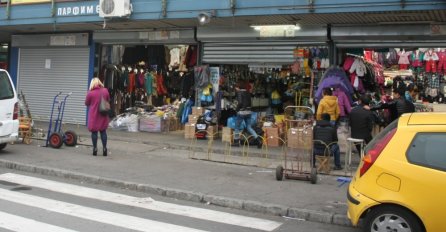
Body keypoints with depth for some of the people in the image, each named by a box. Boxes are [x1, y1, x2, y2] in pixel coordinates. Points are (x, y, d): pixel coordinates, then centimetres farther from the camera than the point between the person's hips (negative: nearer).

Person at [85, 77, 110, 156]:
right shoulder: (105, 91, -3)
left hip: (94, 115, -3)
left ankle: (95, 148, 9)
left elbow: (87, 104, 2)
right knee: (103, 131, 10)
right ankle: (104, 148, 9)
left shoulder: (90, 93, -11)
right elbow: (108, 100, 11)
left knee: (94, 132, 6)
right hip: (103, 115, 3)